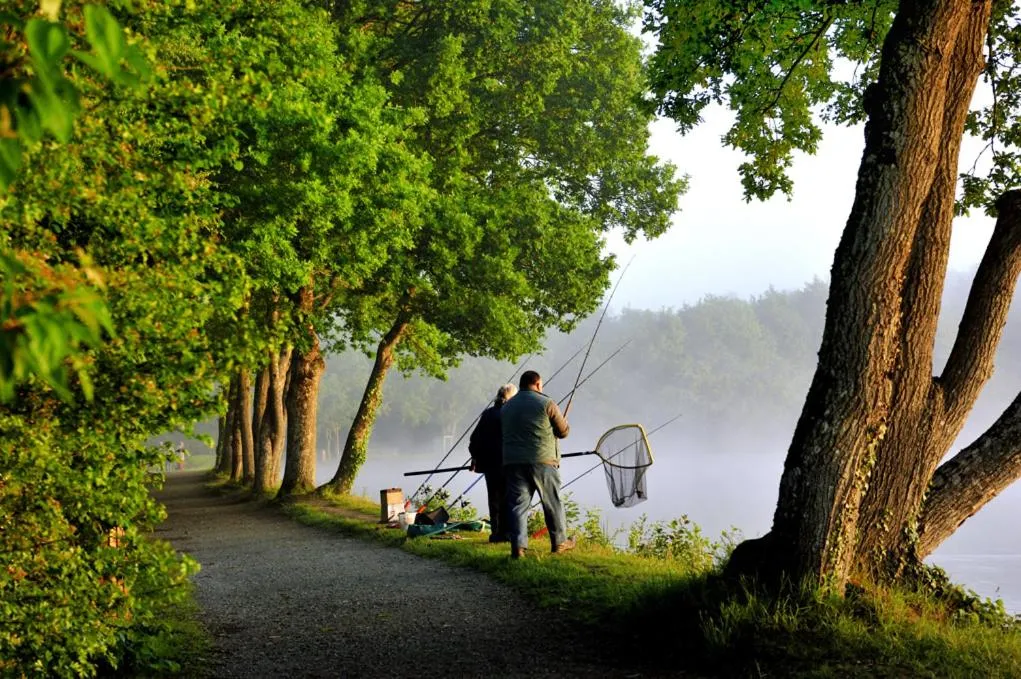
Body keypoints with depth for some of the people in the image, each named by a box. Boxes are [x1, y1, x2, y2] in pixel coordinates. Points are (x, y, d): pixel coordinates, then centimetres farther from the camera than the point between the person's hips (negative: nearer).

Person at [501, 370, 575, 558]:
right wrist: (564, 421, 23)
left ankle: (518, 546, -10)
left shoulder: (506, 407, 13)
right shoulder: (546, 403, -3)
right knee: (553, 503, 11)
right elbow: (563, 431, 1)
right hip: (543, 461, -3)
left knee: (517, 504, 1)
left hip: (513, 463, 3)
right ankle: (559, 542, 22)